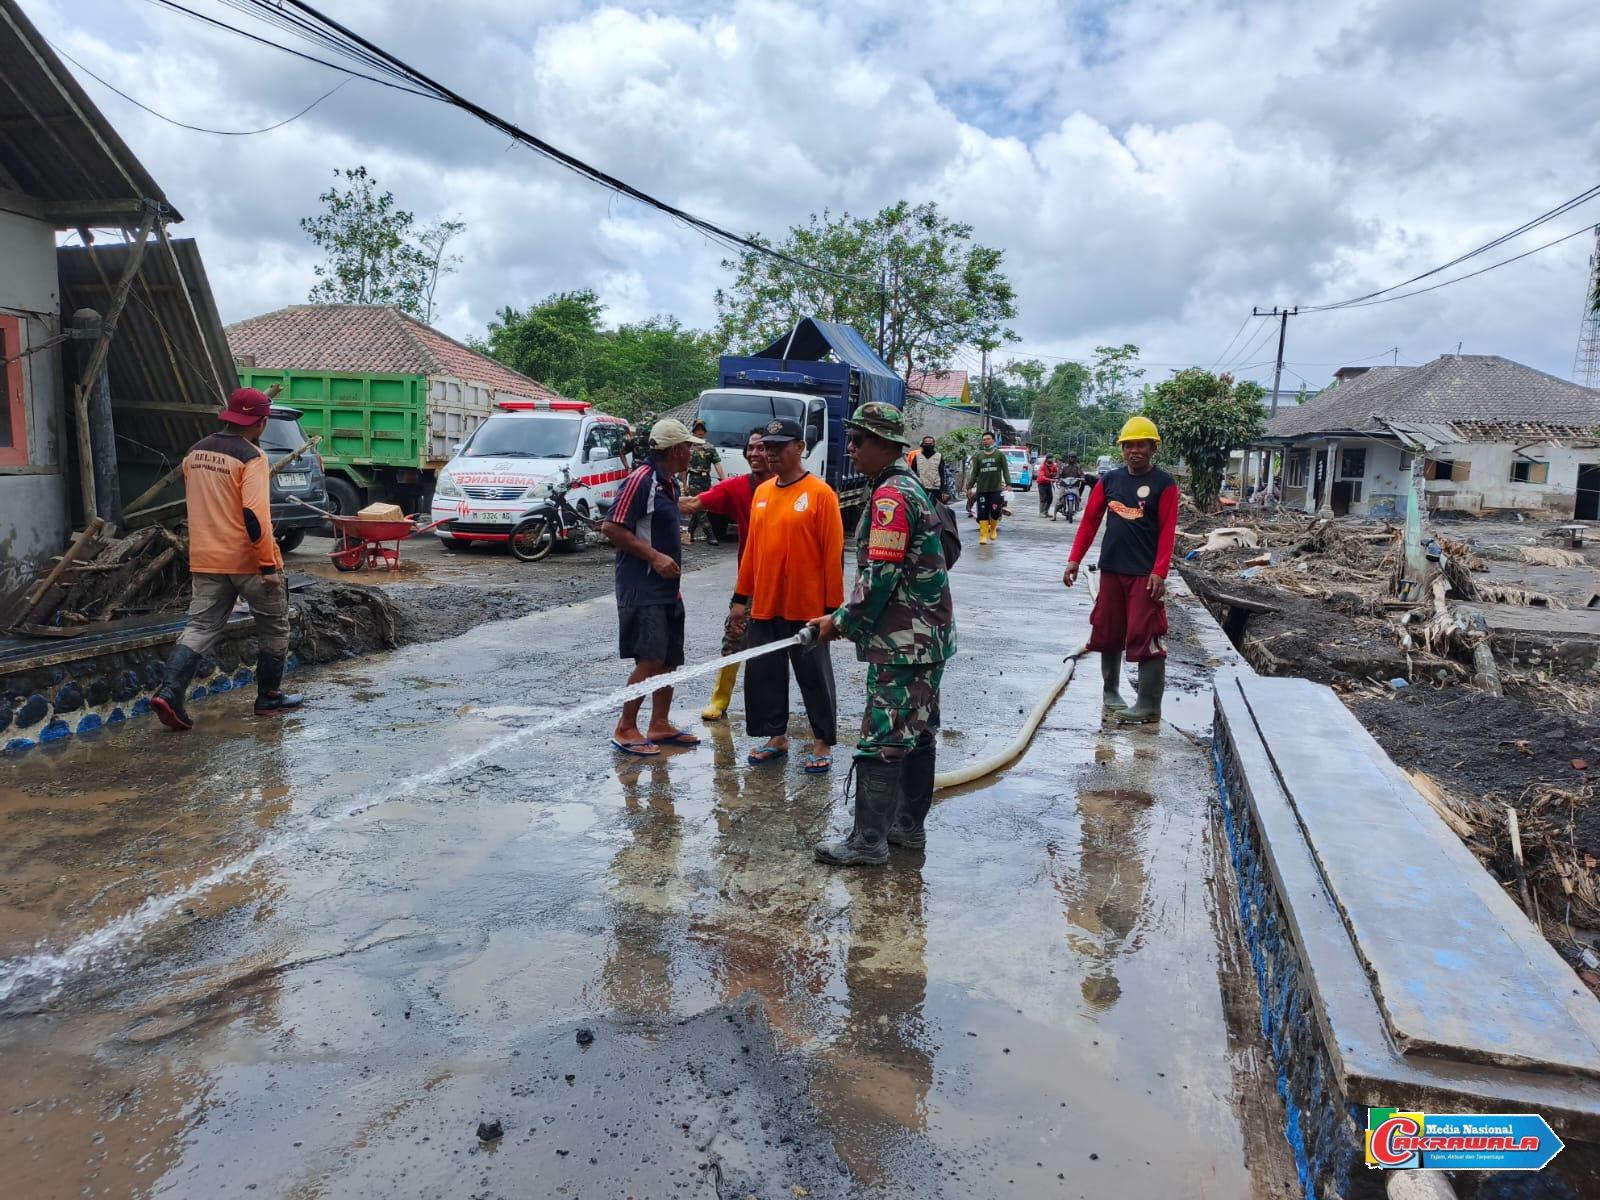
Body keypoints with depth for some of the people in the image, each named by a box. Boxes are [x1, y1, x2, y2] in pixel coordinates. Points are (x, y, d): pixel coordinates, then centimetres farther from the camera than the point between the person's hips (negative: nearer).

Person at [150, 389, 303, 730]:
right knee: (274, 627, 11)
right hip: (248, 560, -6)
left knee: (200, 627, 8)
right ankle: (269, 698, 19)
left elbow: (194, 505, 20)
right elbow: (255, 514, -23)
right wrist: (268, 565, -21)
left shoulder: (194, 453, 9)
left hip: (206, 560, 6)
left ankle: (169, 692, -9)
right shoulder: (252, 457, -15)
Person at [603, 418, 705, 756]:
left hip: (666, 586, 10)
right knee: (650, 660, -12)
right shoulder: (641, 479, -14)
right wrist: (655, 557, -19)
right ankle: (625, 729, -1)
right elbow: (611, 527, -18)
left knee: (669, 660, 12)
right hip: (642, 586, -10)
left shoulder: (670, 483, 14)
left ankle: (660, 725, 21)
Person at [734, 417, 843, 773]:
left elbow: (833, 554, -10)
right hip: (764, 607, 6)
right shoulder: (761, 492, 8)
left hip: (806, 608, -6)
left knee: (814, 676, 6)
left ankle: (822, 743, 20)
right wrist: (741, 597, 12)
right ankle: (777, 736, 27)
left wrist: (832, 607, -11)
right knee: (763, 674, 12)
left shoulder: (820, 493, -10)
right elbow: (752, 548, 12)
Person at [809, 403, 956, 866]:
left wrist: (841, 622, -9)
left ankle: (869, 840, 1)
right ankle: (909, 825, 25)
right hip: (927, 637, 11)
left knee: (882, 740, -5)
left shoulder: (890, 497, -17)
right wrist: (848, 618, 17)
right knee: (917, 733, 15)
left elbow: (879, 578, -22)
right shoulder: (911, 488, 16)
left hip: (902, 643, -11)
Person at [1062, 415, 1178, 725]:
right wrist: (1075, 560, 2)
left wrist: (1160, 572, -19)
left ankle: (1149, 706, 0)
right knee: (1108, 632, 14)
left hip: (1145, 574, -5)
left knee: (1145, 637, -6)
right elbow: (1090, 520, 8)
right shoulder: (1110, 479, 7)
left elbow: (1167, 532, -10)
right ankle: (1110, 690, 31)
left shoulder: (1164, 484, -5)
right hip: (1111, 569, 5)